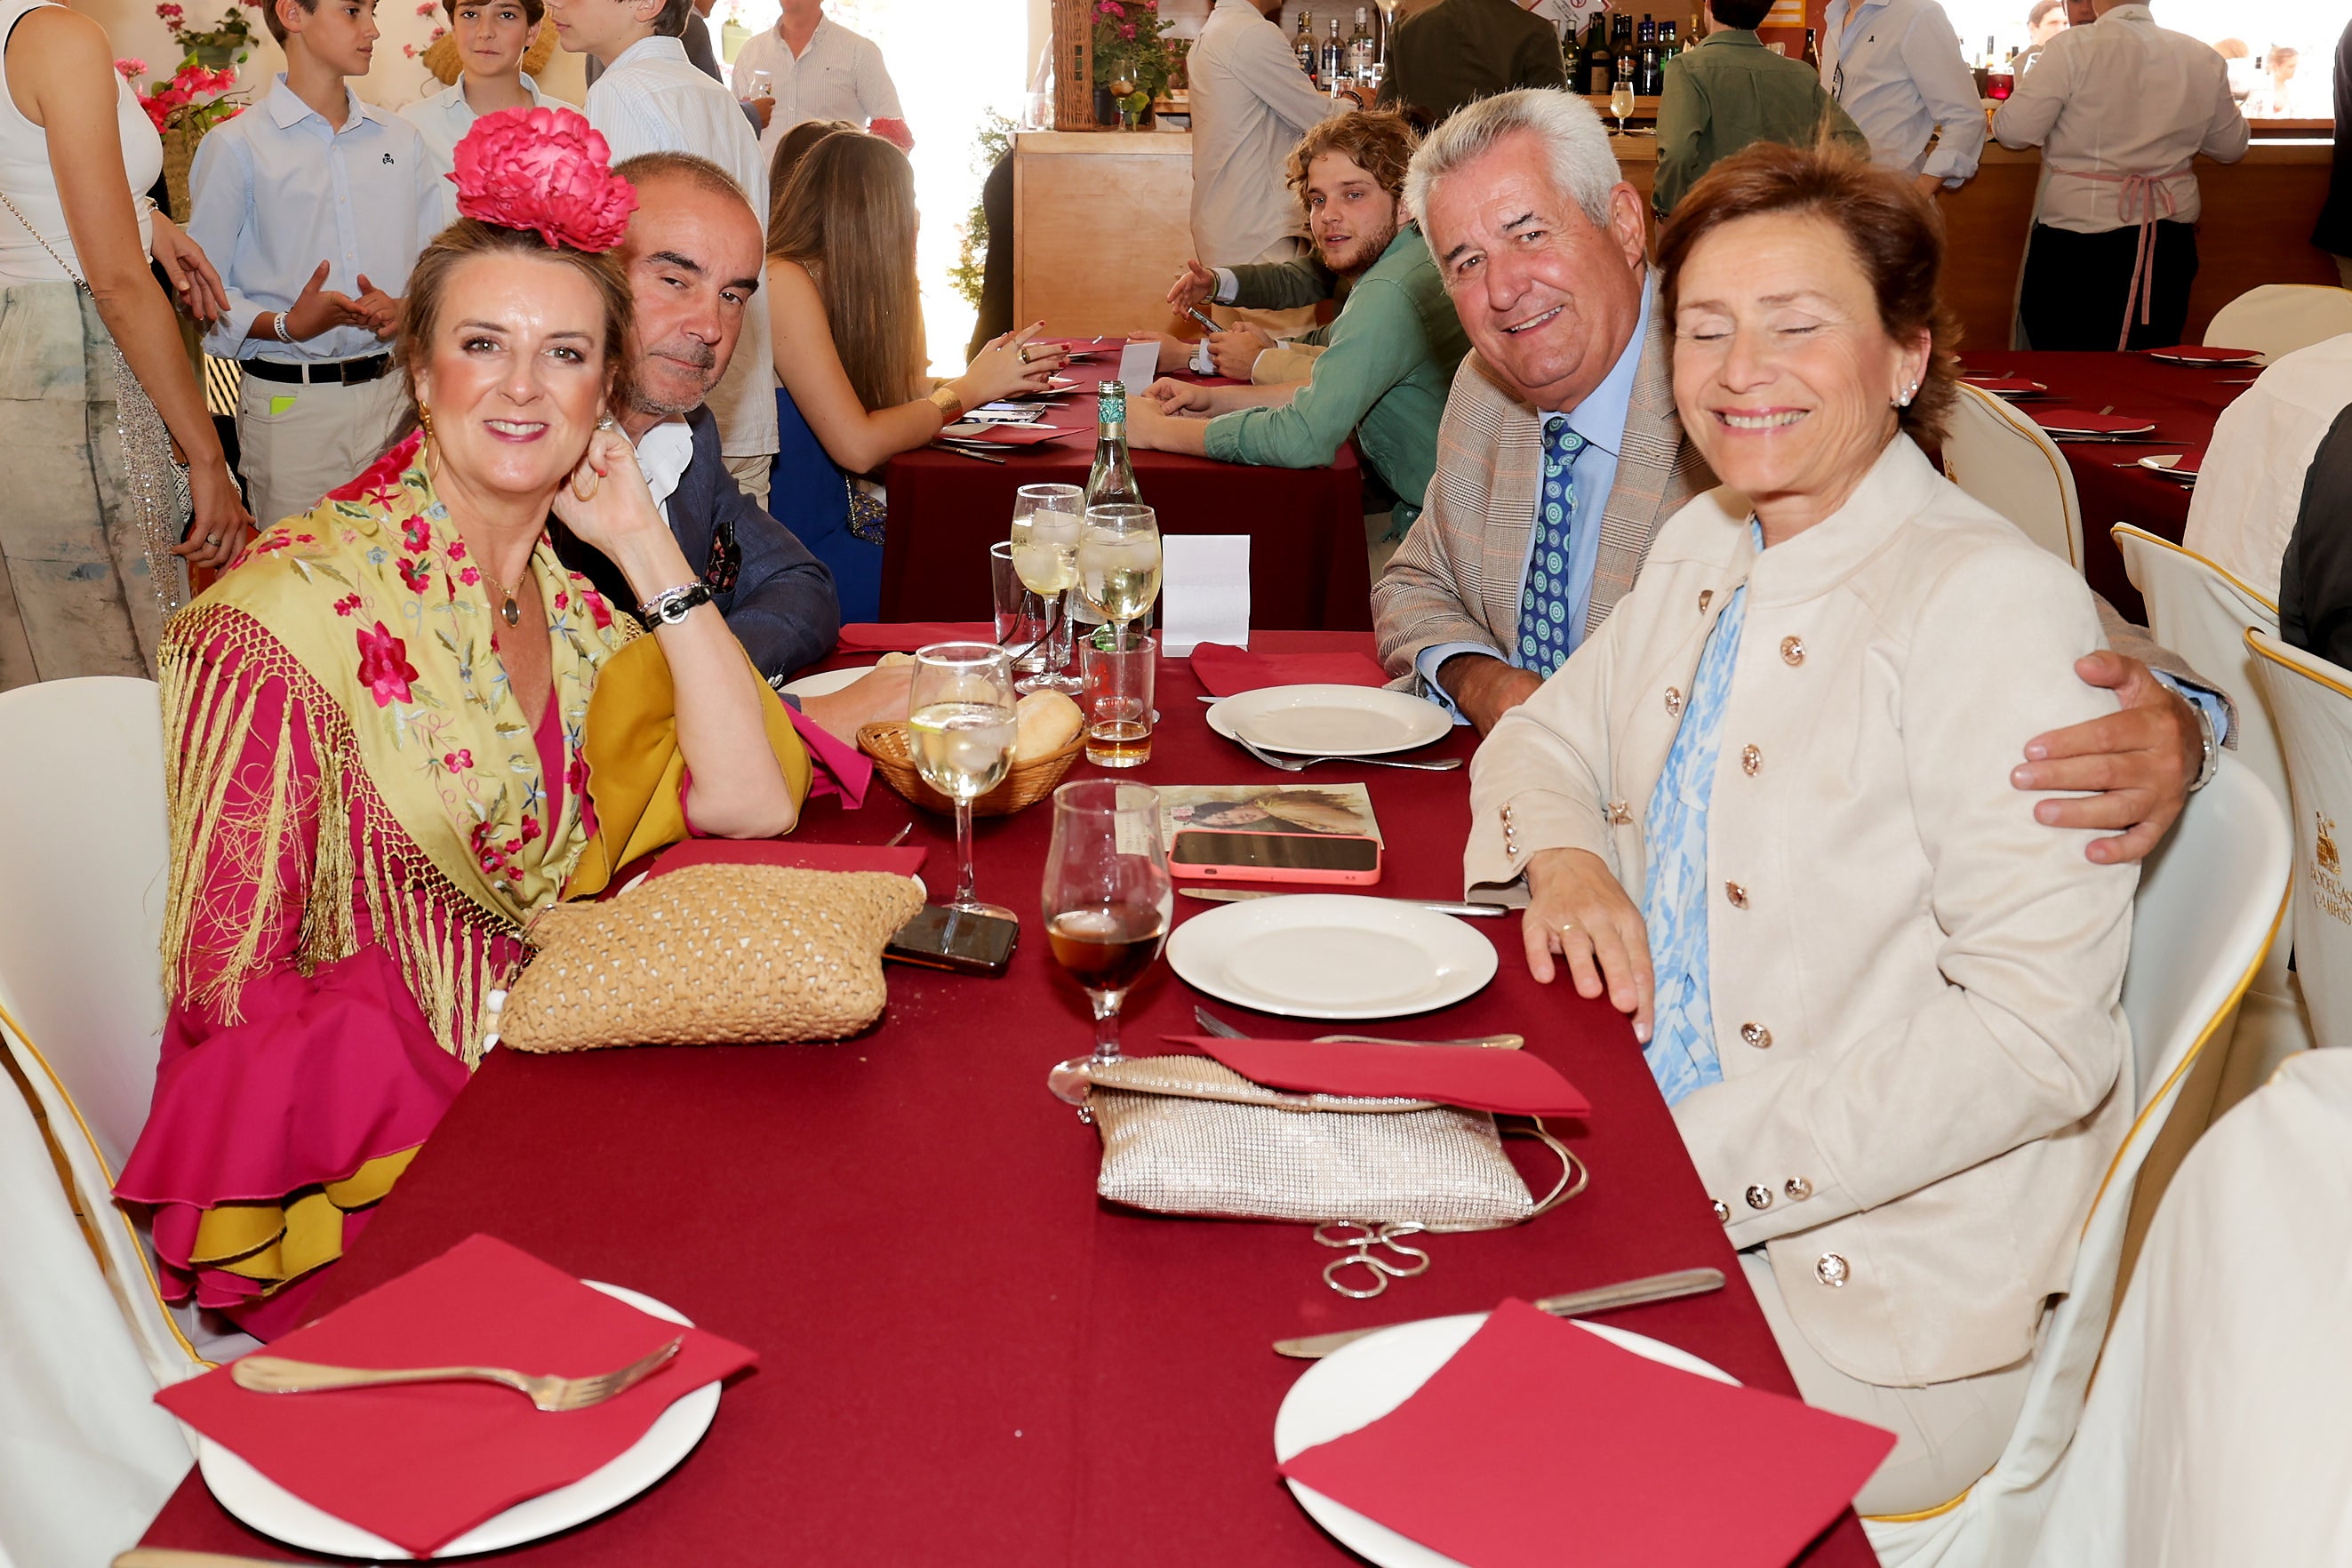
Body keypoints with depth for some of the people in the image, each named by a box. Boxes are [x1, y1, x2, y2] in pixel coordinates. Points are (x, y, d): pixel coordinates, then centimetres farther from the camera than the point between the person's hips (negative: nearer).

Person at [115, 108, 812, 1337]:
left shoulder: (566, 610, 7)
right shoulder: (298, 606, -14)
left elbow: (754, 801, -5)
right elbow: (233, 987, -13)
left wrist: (644, 545, -6)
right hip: (362, 1162, -6)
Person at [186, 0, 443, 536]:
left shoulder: (401, 140, 14)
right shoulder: (235, 146, 0)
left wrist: (404, 310, -9)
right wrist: (286, 325, -20)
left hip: (393, 391, 4)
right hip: (290, 405, -4)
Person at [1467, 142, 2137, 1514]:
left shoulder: (1995, 603, -17)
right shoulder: (1705, 548, 8)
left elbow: (2038, 1035, -21)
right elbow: (1545, 736, 20)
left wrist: (1706, 1170, -23)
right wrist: (1560, 855, -4)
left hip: (1869, 1293, -7)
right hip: (1643, 1163, 7)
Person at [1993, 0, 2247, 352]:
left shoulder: (2074, 48, -11)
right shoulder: (2202, 59, 5)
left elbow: (2014, 129, -12)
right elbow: (2231, 147, 16)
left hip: (2076, 242, -4)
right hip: (2167, 242, 5)